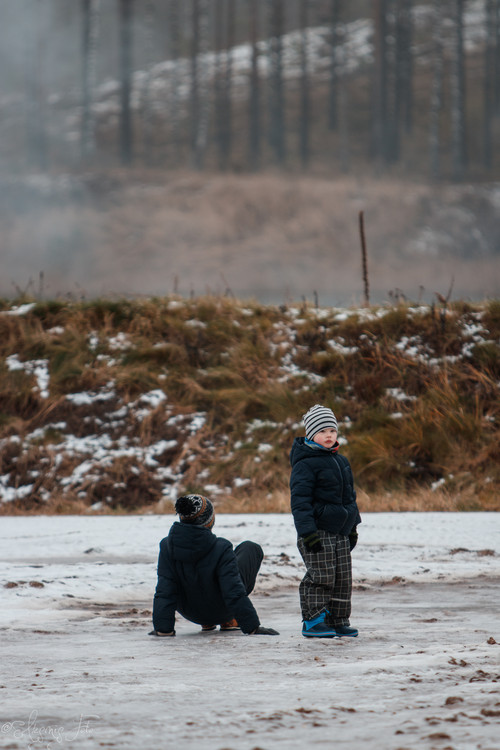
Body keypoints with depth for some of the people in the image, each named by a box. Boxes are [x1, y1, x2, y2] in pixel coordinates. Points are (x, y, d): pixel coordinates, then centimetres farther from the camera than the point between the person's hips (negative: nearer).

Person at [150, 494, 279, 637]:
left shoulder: (167, 546, -22)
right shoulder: (221, 549, -32)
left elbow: (164, 592, -18)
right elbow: (234, 593, -28)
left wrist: (163, 628, -11)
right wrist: (252, 626, -20)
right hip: (221, 612, -4)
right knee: (250, 549, 18)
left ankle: (206, 623, 31)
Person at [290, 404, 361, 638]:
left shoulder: (341, 461, 16)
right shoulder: (305, 464, -10)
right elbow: (300, 499, -14)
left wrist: (352, 527, 24)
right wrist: (307, 531, -21)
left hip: (340, 531, 8)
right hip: (317, 529, -8)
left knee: (343, 578, 7)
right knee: (321, 576, -11)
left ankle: (337, 621, 15)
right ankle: (313, 621, -4)